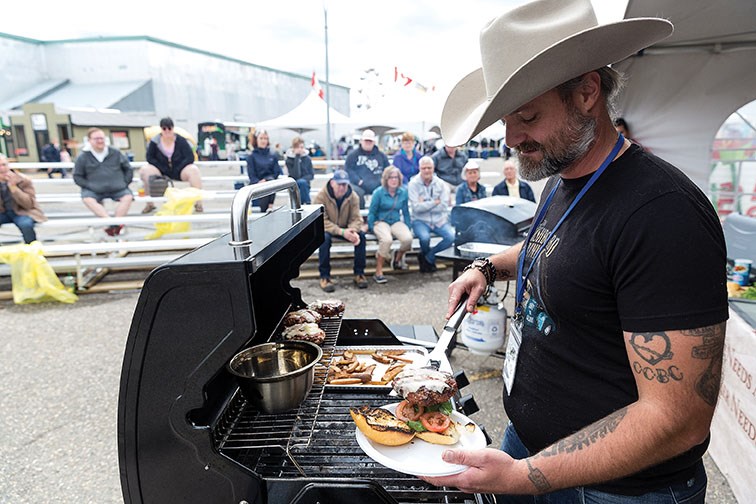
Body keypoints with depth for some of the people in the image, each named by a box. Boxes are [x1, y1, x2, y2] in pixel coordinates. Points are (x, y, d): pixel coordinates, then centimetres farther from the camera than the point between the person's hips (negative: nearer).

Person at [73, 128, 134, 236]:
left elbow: (128, 169, 16)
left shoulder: (115, 153, 8)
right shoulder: (83, 158, 4)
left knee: (128, 197, -28)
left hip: (117, 189, 1)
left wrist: (124, 183, 4)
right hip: (94, 190, -1)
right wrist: (88, 185, -6)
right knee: (87, 199, -31)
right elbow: (77, 176, 9)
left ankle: (116, 222, -32)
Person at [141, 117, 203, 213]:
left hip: (179, 171, -1)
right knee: (144, 170, -24)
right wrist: (163, 169, -13)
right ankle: (149, 204, -15)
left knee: (194, 170, -31)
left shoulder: (181, 140, -7)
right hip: (161, 171, 2)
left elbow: (190, 157, -9)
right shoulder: (155, 141, -3)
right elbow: (150, 157, -1)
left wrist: (177, 169, -16)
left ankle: (198, 202, -26)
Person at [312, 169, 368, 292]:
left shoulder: (353, 197, -11)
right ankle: (324, 276, -24)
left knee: (361, 235, -24)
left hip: (345, 229, 3)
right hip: (327, 228, -3)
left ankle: (359, 273, -11)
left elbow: (356, 218, -11)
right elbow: (322, 221, -24)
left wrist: (353, 231, -35)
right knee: (325, 237, -36)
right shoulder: (321, 196, -20)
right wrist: (342, 232, -36)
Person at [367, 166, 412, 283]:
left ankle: (397, 258, 8)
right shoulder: (378, 192, -7)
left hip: (396, 222, 4)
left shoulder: (403, 192, 4)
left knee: (408, 238, -28)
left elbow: (405, 212, 13)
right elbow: (371, 212, 0)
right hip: (381, 222, -3)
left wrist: (408, 227, 10)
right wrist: (370, 228, -2)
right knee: (387, 240, -36)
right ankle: (378, 272, -22)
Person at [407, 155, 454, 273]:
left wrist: (425, 204, -11)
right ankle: (428, 258, 5)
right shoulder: (413, 184, -4)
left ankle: (427, 258, 0)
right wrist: (435, 202, -9)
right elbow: (416, 207, -14)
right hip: (420, 220, -3)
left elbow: (444, 206, -6)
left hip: (439, 220, 3)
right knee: (425, 237, -33)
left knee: (452, 237, -22)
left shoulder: (441, 184, 4)